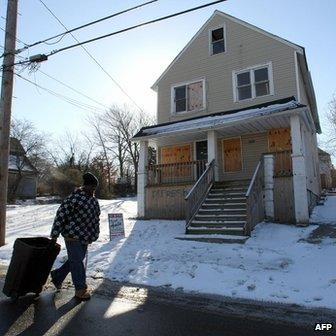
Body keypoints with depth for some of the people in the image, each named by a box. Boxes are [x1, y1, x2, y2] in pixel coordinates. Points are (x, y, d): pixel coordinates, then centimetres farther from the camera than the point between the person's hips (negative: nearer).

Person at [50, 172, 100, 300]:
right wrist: (54, 236, -17)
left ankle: (57, 276, 41)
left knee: (76, 260, 19)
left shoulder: (93, 200, 7)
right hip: (73, 237, -8)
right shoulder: (73, 198, -19)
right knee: (77, 262, 3)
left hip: (85, 237, 8)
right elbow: (60, 216, -18)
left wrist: (92, 236, 21)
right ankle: (80, 289, 17)